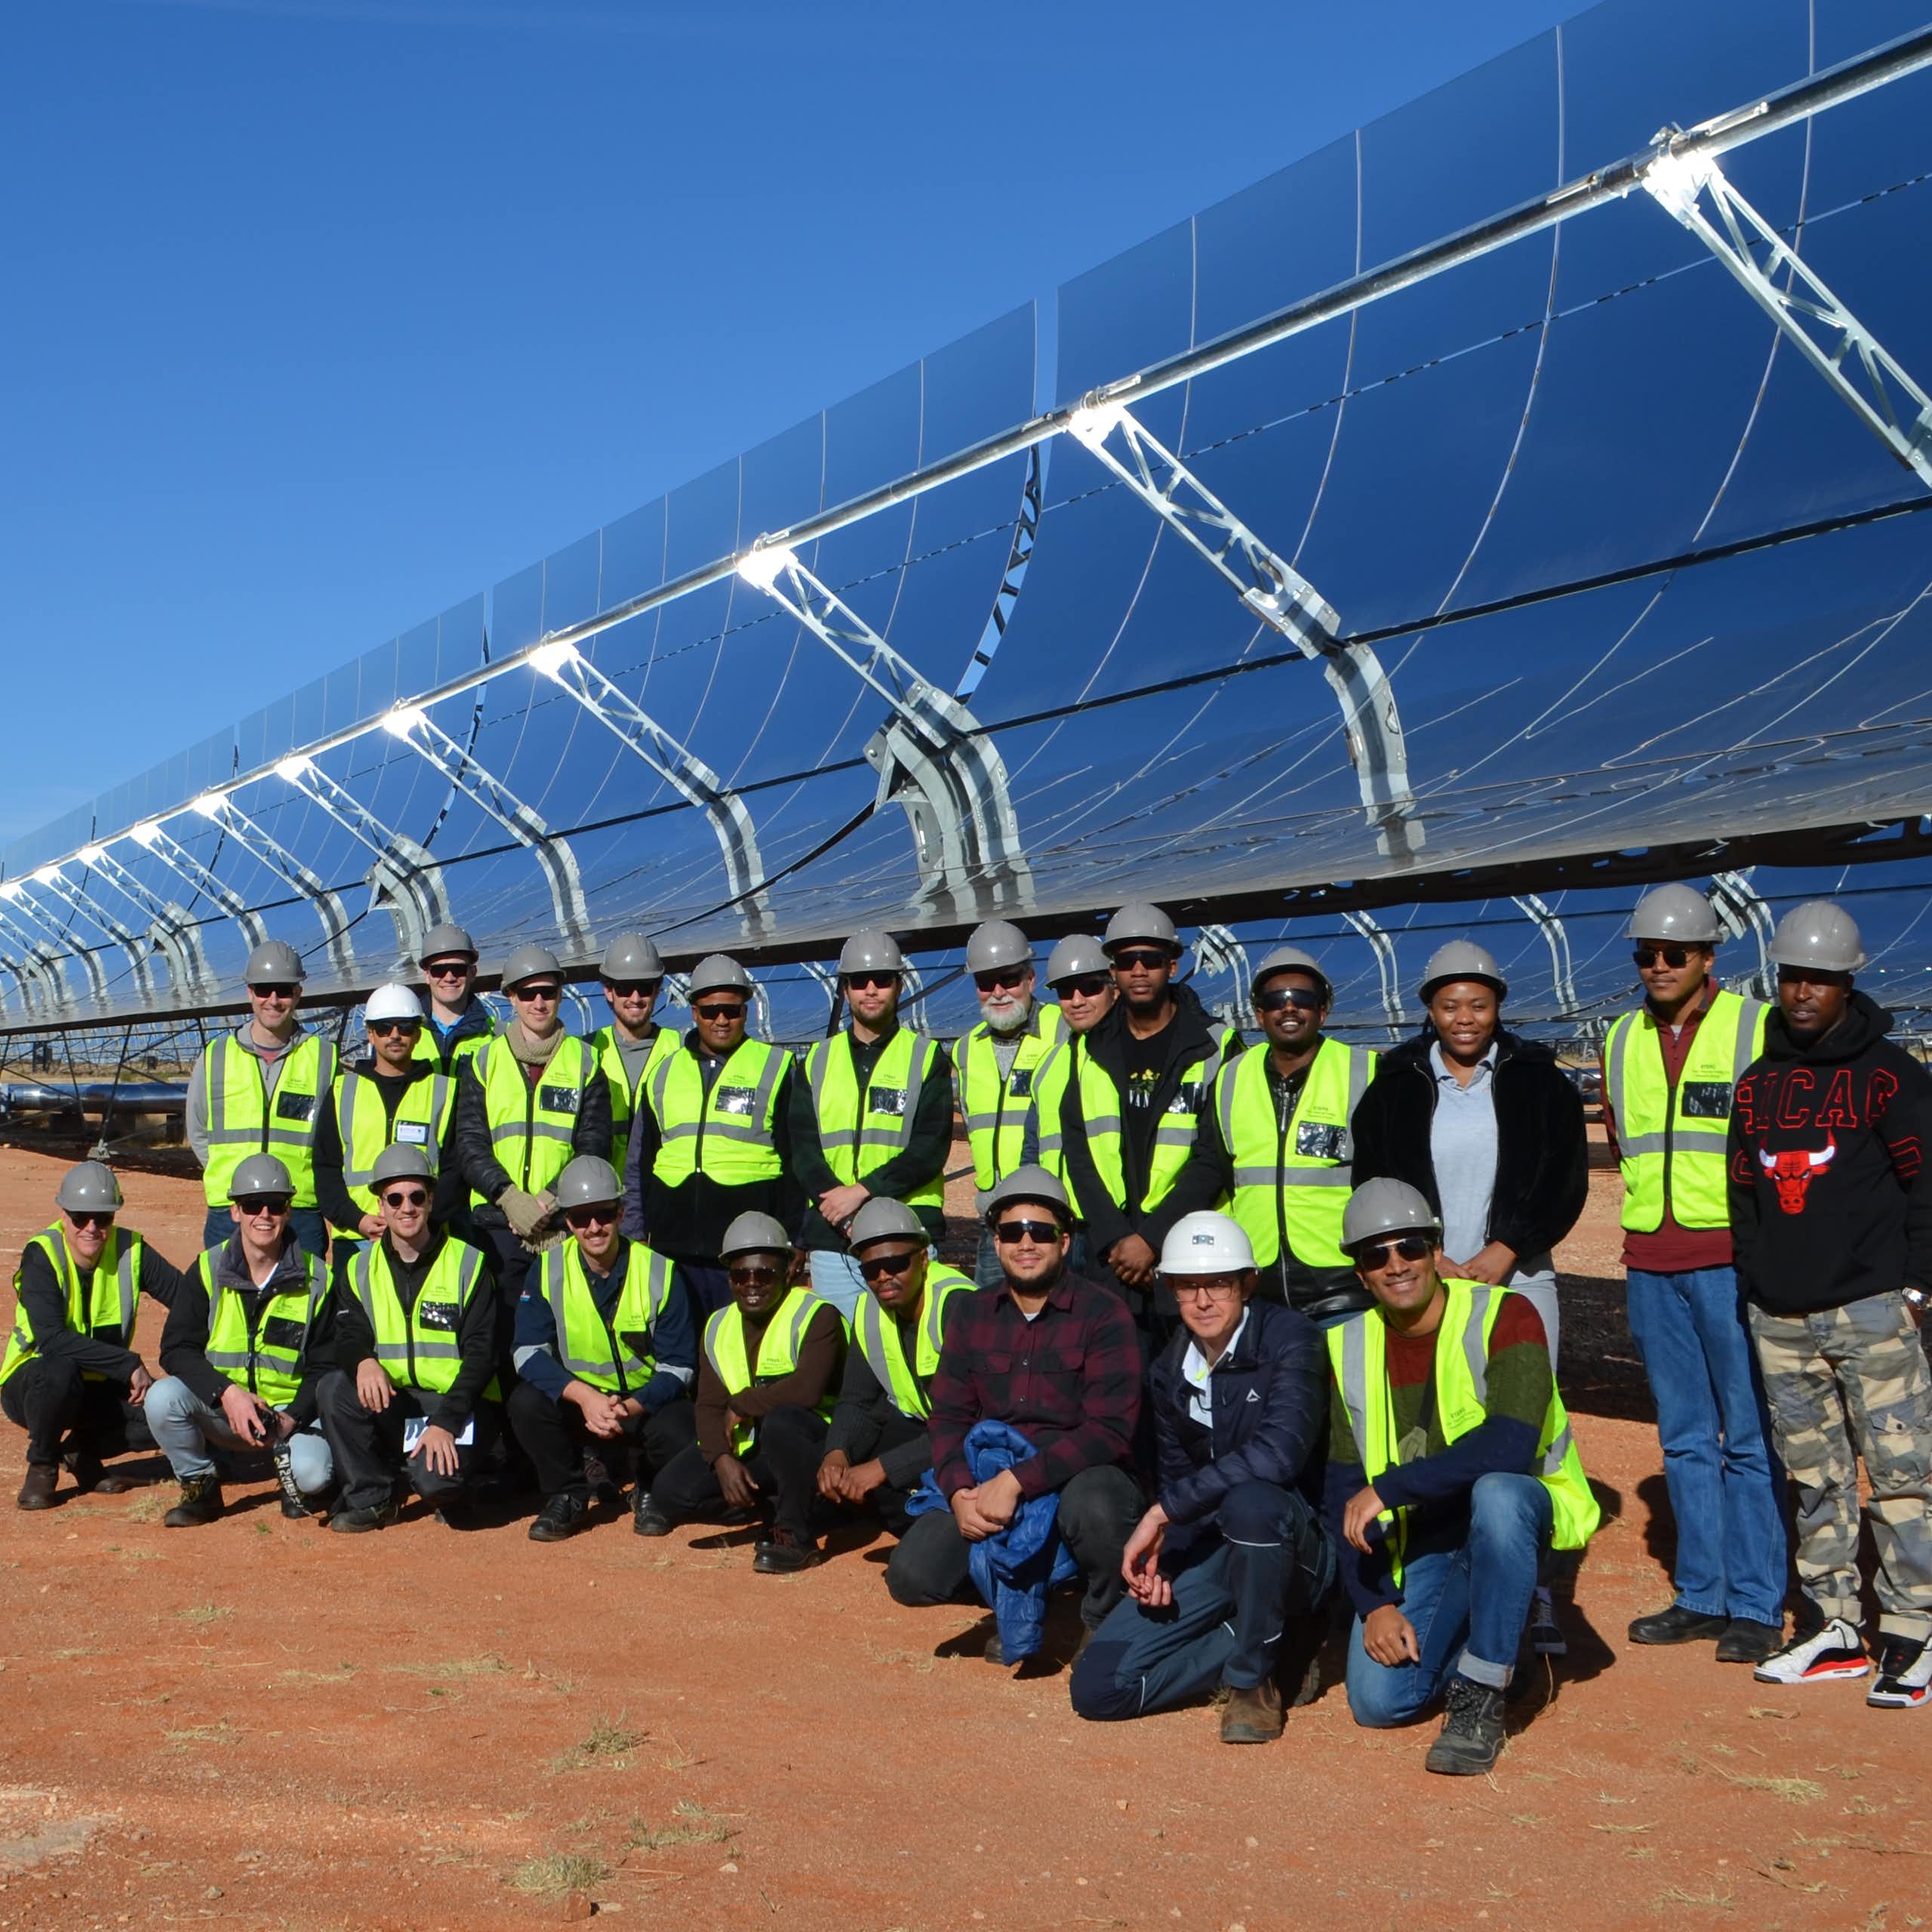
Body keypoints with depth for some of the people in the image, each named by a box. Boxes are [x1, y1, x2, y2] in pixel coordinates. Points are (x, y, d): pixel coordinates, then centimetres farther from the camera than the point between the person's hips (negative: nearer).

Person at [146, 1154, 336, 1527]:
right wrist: (228, 1393, -24)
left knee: (312, 1473, -30)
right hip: (218, 1409, 1)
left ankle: (295, 1481, 11)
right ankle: (200, 1488, -2)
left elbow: (325, 1367, -1)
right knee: (163, 1397, -28)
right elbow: (176, 1349, -8)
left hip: (292, 1409, -1)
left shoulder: (316, 1280, -3)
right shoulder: (207, 1271, -2)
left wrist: (292, 1419, -19)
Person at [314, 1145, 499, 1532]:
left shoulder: (469, 1262, -4)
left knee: (435, 1479, -30)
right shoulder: (361, 1267, 9)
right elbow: (348, 1338, 0)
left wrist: (446, 1423, -19)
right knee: (332, 1388, -25)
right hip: (391, 1402, 4)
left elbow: (481, 1354, -8)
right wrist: (364, 1361, -26)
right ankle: (370, 1497, -6)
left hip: (459, 1402, -4)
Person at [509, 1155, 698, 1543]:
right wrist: (583, 1396, -30)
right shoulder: (549, 1270, -8)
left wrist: (631, 1409, -28)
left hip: (647, 1403, -1)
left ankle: (652, 1493, 5)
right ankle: (567, 1494, -3)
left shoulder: (659, 1272, -12)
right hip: (578, 1399, 1)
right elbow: (529, 1352, -13)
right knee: (525, 1403, -28)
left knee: (676, 1437, -32)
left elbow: (678, 1365, -10)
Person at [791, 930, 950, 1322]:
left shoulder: (926, 1056, 7)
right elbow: (803, 1149, 6)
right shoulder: (818, 1061, 15)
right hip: (832, 1236, 3)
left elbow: (931, 1148, -3)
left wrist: (864, 1191, -14)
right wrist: (841, 1208, -11)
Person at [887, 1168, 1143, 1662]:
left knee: (1093, 1504, -39)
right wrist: (960, 1492, -14)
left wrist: (1015, 1482, -26)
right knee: (912, 1574, -18)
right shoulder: (970, 1313, 8)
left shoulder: (1102, 1313, -9)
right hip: (989, 1487, 4)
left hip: (1081, 1476, -4)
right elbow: (949, 1417, 7)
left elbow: (1110, 1431, -17)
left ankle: (1104, 1621, -6)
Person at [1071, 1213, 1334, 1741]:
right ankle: (1259, 1642, 6)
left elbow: (1279, 1452, -30)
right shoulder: (1169, 1372, 6)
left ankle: (1254, 1679, -18)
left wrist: (1164, 1510, -25)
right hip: (1210, 1548, 5)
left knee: (1249, 1500, -41)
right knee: (1098, 1686, -12)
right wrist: (1159, 1558, -6)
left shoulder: (1289, 1338, -14)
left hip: (1296, 1548, -5)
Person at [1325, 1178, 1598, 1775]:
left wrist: (1387, 1489, -28)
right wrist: (1374, 1604, -11)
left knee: (1496, 1492, -39)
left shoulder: (1503, 1316, -15)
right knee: (1378, 1701, -15)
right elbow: (1341, 1493, 0)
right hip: (1413, 1547, 4)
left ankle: (1481, 1698, -23)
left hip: (1515, 1515, -4)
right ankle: (1466, 1635, 18)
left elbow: (1509, 1447, -31)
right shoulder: (1351, 1348, 0)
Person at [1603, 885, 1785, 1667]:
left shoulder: (1756, 1026, -3)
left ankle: (1756, 1606, 4)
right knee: (1684, 1438, 10)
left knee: (1749, 1436, -2)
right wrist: (1657, 1196, 11)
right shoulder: (1624, 1039, 12)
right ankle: (1701, 1595, 18)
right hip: (1651, 1262, 5)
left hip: (1734, 1257, -5)